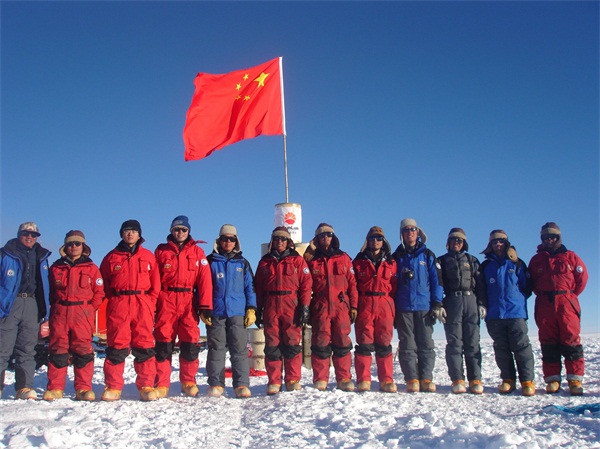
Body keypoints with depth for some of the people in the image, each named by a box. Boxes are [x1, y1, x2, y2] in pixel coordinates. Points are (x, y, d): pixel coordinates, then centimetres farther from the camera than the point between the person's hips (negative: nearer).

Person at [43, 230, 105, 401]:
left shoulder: (91, 268, 6)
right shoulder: (56, 267, 12)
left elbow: (99, 292, 5)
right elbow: (51, 291, 16)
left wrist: (89, 309, -4)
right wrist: (56, 306, 4)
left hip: (82, 313, -2)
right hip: (59, 313, 2)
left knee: (83, 350, -3)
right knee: (57, 349, 1)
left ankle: (84, 388, 0)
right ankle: (55, 388, 7)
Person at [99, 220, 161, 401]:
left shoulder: (148, 256, 13)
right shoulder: (111, 257, 13)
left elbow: (155, 284, 10)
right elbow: (103, 284, 13)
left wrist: (151, 304, -1)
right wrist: (114, 300, 2)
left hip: (143, 305, 0)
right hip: (118, 305, 0)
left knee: (144, 346, -2)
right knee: (116, 346, -2)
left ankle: (146, 386, 1)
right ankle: (113, 387, 4)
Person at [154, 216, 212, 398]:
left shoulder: (197, 252, 10)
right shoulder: (161, 251, 12)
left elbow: (205, 279, 3)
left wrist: (205, 306, -5)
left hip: (188, 301, 0)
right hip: (166, 301, 0)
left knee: (190, 342, -1)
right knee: (163, 343, -1)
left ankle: (189, 382, 13)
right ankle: (161, 384, 7)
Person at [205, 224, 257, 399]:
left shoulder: (243, 263, 12)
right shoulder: (210, 262, 8)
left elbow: (250, 287, 12)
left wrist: (251, 309, 3)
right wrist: (203, 309, -1)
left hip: (238, 313, 1)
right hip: (215, 313, 0)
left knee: (240, 349, -2)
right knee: (216, 349, 4)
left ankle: (242, 385, 2)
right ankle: (215, 384, 11)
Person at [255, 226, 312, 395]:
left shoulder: (297, 260, 6)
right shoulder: (265, 261, 15)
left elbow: (306, 284, 0)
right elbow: (258, 287, 14)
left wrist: (305, 307, -8)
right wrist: (258, 309, 8)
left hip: (292, 307, -2)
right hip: (271, 307, 2)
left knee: (292, 344, -2)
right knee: (272, 345, 2)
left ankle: (293, 380, 6)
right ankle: (274, 381, 8)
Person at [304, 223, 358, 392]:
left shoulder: (343, 258, 11)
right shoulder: (312, 260, 10)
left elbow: (352, 283, 9)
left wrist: (354, 306, 3)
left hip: (341, 306, 1)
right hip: (320, 307, 0)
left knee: (342, 343, 1)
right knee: (320, 343, -1)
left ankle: (344, 379, 8)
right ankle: (320, 379, 7)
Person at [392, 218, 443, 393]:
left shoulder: (428, 255, 8)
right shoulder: (396, 257, 11)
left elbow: (436, 279, 4)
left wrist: (437, 304, -5)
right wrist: (392, 307, 3)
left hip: (424, 307, 0)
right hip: (403, 308, 1)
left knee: (426, 344, 1)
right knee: (407, 345, 0)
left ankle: (426, 379, 7)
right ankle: (412, 379, 4)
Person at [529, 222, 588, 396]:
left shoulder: (570, 257, 9)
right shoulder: (536, 260, 14)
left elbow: (582, 277, 8)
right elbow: (532, 283, 16)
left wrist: (569, 296, 7)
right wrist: (543, 296, 7)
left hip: (566, 304, -2)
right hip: (544, 306, 2)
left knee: (571, 341, -6)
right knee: (548, 343, 2)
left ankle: (575, 380, -1)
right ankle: (552, 379, 6)